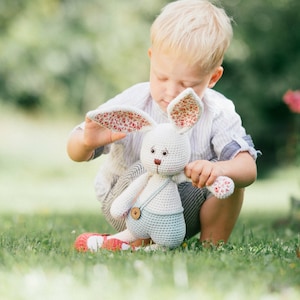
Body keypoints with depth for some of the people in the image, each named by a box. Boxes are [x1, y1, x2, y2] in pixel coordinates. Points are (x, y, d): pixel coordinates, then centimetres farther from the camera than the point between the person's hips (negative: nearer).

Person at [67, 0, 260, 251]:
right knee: (142, 173, -33)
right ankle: (141, 244, -12)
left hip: (188, 209, 2)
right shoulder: (132, 104, -18)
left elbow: (248, 169, -28)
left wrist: (220, 169, -53)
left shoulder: (218, 114, -17)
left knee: (230, 177, -23)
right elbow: (75, 153, -12)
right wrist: (87, 142, -39)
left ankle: (212, 245, -3)